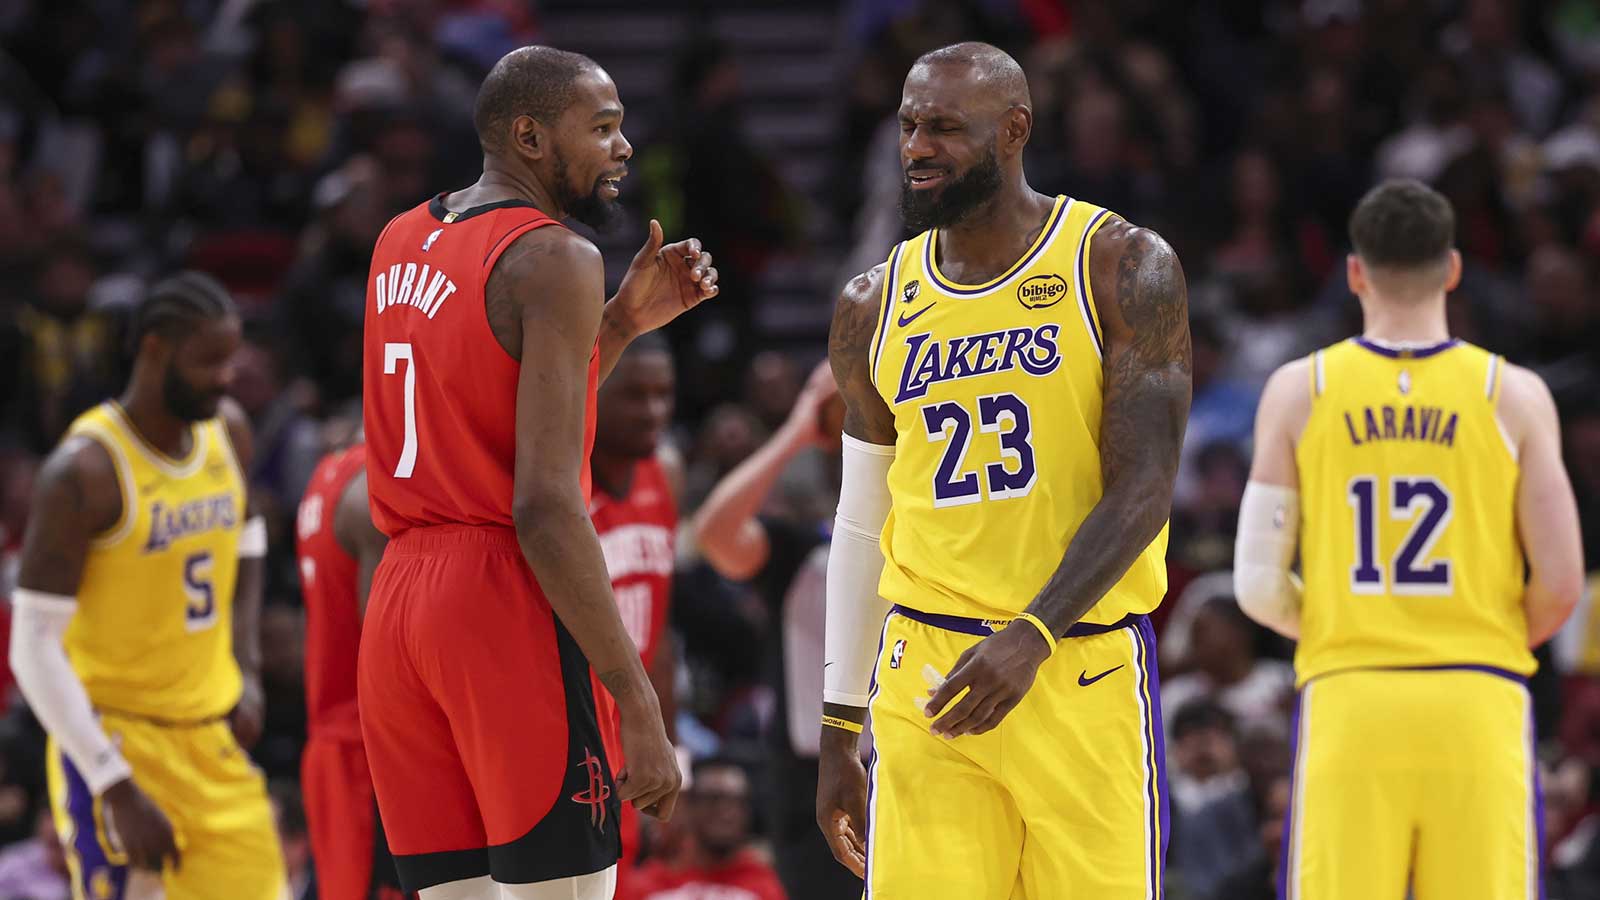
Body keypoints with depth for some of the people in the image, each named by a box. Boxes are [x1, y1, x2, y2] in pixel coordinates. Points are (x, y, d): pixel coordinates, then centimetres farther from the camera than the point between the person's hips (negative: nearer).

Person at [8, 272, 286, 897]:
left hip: (215, 735, 7)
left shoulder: (228, 432, 2)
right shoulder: (85, 471, -19)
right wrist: (119, 791, -24)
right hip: (115, 740, -7)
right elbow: (34, 649, -20)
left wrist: (247, 672, 10)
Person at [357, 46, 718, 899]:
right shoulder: (555, 259, -10)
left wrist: (621, 323, 20)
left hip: (397, 601, 8)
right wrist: (639, 706, -18)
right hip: (507, 603, -8)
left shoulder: (399, 244, 16)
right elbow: (545, 508, -18)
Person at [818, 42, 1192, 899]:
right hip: (924, 664, 3)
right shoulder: (874, 309, 10)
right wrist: (837, 732, 16)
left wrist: (1033, 637, -24)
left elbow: (1142, 491, -10)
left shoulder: (1122, 269, -3)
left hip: (1084, 662, -3)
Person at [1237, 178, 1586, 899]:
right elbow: (1559, 587, -2)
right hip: (1479, 704, 0)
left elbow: (1258, 586, 1)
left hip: (1346, 703, 1)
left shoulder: (1299, 390, 4)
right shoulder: (1514, 395, 2)